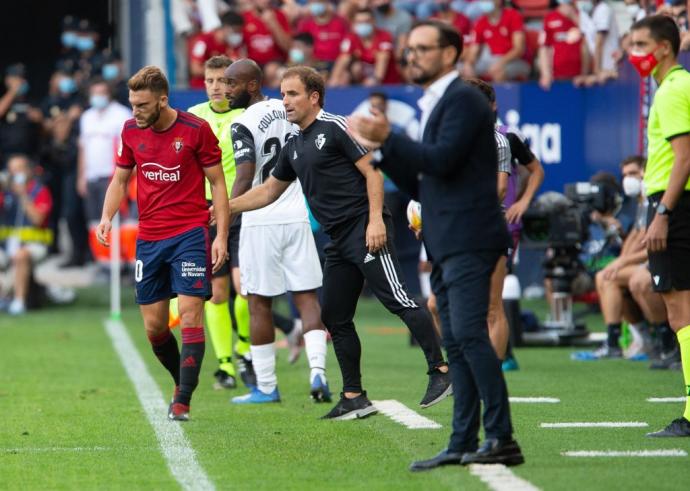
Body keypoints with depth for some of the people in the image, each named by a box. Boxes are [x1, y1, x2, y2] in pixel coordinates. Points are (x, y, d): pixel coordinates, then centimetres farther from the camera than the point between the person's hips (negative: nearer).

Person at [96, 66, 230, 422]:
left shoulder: (196, 130, -8)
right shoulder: (131, 131, 4)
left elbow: (217, 182, -2)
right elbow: (120, 179, 15)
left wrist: (221, 235, -8)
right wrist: (107, 216, -3)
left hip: (190, 233, -4)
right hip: (149, 239, 4)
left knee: (190, 313, -13)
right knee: (153, 325, 5)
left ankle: (183, 401, -12)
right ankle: (182, 382, 28)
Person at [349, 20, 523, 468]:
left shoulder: (463, 99, -7)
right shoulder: (435, 107, 23)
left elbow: (443, 161, -20)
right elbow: (418, 185, 22)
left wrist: (388, 137, -14)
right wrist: (380, 149, 11)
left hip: (469, 240, -10)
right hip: (447, 246, 10)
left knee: (469, 333, -17)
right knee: (456, 344, 7)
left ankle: (502, 438, -18)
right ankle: (464, 443, 7)